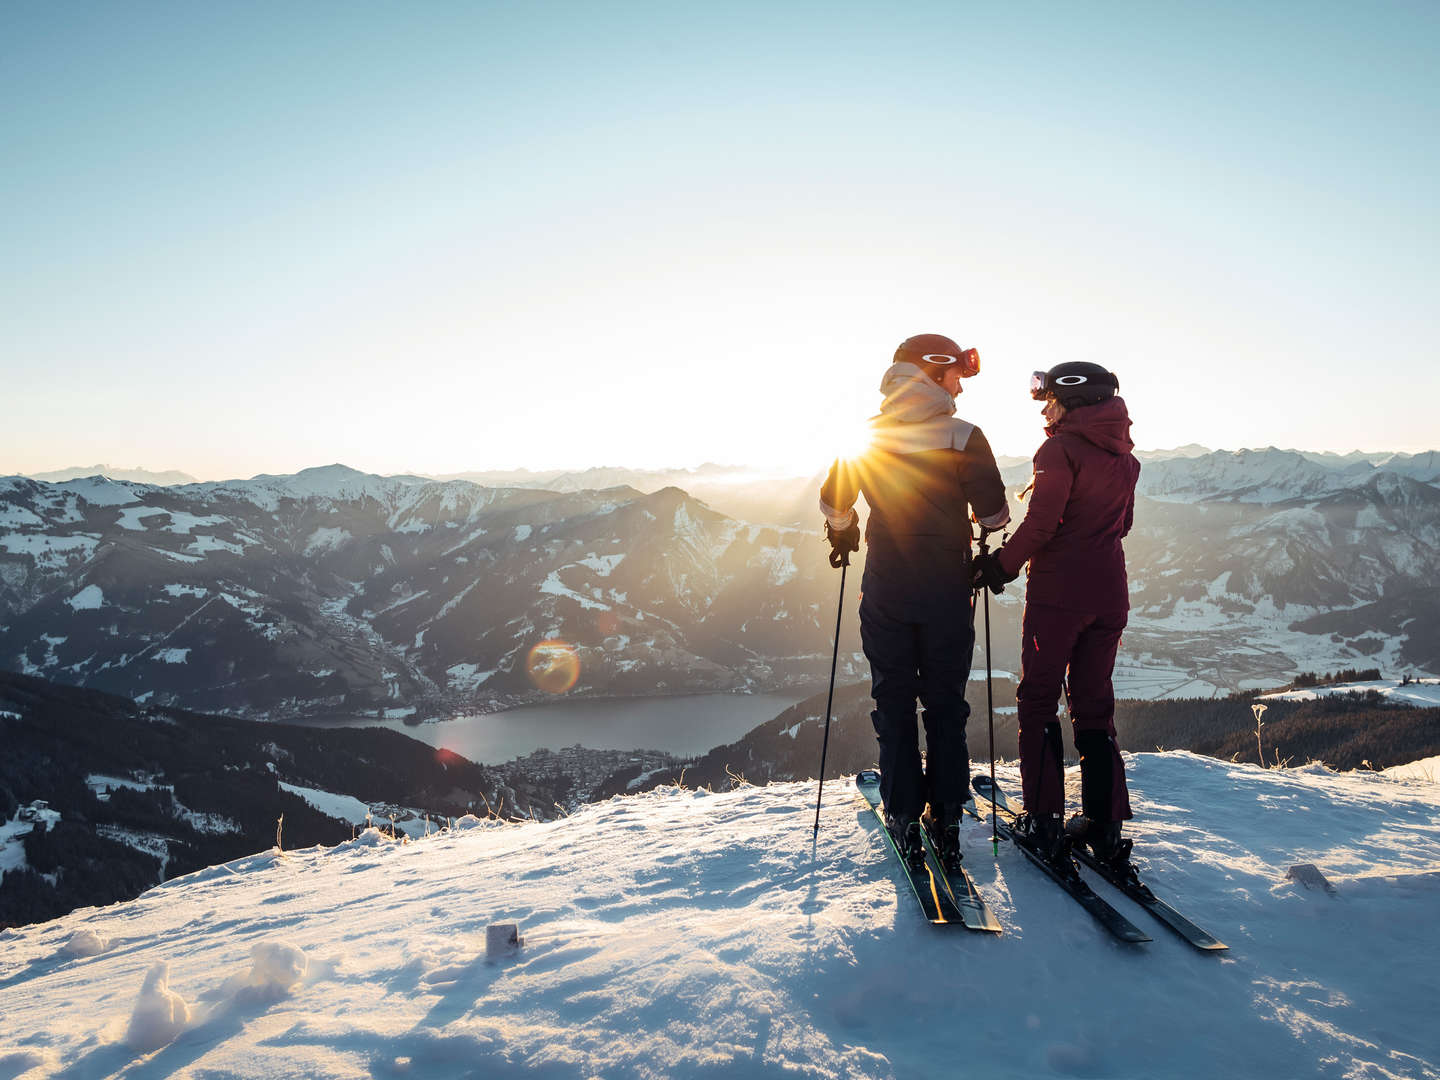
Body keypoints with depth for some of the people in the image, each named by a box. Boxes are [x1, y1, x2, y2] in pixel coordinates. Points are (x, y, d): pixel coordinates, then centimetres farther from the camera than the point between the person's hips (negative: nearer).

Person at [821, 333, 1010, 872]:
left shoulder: (865, 437, 0)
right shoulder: (963, 437, -9)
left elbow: (833, 502, 9)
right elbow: (993, 514, -7)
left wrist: (842, 535, 30)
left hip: (884, 591, 2)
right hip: (947, 592, -1)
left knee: (894, 704, 11)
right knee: (945, 705, 12)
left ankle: (904, 818, 14)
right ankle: (946, 817, 16)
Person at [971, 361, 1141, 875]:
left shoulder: (1062, 448, -11)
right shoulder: (1124, 458, 12)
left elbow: (1041, 522, -17)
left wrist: (1002, 565, -7)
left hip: (1058, 591, -7)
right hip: (1109, 592, 7)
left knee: (1038, 700, 3)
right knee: (1094, 702, 13)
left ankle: (1043, 820, 4)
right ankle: (1104, 823, 14)